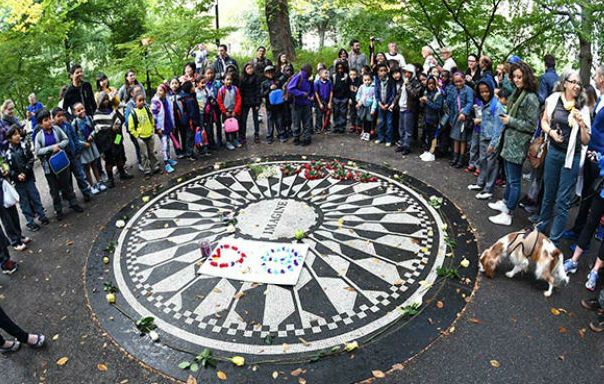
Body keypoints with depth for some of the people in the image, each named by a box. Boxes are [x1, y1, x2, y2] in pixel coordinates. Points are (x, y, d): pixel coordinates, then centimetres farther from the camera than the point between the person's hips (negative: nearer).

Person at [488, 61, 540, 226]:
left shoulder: (531, 98, -17)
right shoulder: (517, 93, 10)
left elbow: (532, 125, -17)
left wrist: (510, 121, -16)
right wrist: (505, 117, 10)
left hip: (518, 144, -9)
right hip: (509, 141, 9)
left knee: (513, 180, -1)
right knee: (509, 177, 23)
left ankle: (507, 215, 6)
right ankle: (505, 202, 38)